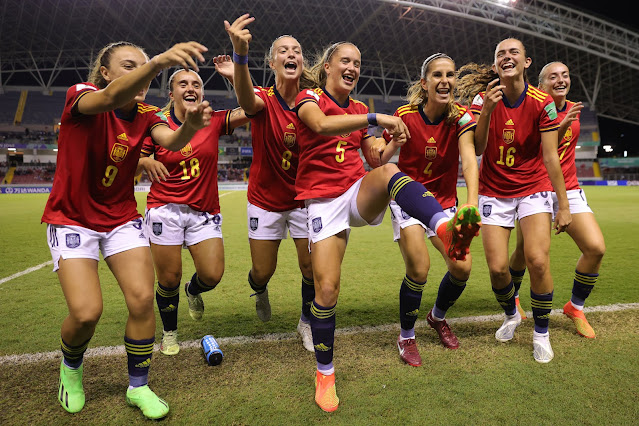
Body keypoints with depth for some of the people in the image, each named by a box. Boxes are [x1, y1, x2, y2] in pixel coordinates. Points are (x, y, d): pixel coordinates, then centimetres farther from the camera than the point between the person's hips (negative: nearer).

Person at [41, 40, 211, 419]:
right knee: (86, 313, -13)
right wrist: (159, 61, -57)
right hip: (72, 218, -3)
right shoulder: (81, 96, -13)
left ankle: (139, 387, 12)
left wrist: (191, 124, -47)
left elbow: (171, 142, -23)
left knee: (142, 299, -10)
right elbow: (111, 97, -39)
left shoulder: (145, 115, -1)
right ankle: (71, 367, 24)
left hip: (123, 218, 4)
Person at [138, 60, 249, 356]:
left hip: (204, 212, 2)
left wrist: (236, 75, -17)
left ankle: (193, 291, 33)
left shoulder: (214, 122, 0)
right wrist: (148, 163, -17)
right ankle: (169, 332, 31)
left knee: (212, 276, -7)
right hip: (165, 209, -1)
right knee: (169, 279, 2)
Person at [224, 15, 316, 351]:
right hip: (265, 199, -1)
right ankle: (260, 292, 46)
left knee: (311, 268, 1)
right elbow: (246, 99, -39)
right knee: (262, 272, 6)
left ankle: (306, 322, 29)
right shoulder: (263, 99, -15)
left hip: (304, 197, 2)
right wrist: (240, 55, -59)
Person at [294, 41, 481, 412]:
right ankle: (325, 372, 14)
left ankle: (445, 227, -63)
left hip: (361, 194, 3)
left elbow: (375, 160, 16)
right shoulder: (309, 98, 2)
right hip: (324, 201, -3)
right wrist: (376, 118, -27)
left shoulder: (359, 110, 18)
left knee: (389, 171, -33)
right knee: (326, 289, -8)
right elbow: (322, 125, -23)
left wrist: (394, 143, -3)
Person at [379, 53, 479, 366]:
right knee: (418, 269, -18)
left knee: (462, 267, -6)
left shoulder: (460, 116, -10)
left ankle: (438, 317, 28)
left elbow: (469, 159, -28)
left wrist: (472, 202, -42)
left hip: (444, 201, 3)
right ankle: (406, 338, 8)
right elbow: (380, 160, -6)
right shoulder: (405, 115, -14)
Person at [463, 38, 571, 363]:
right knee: (497, 267, -6)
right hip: (494, 191, 1)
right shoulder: (484, 99, -4)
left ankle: (541, 333, 9)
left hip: (533, 188, -1)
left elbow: (550, 158, -8)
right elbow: (477, 148, -15)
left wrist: (563, 205, -8)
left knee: (537, 260, -16)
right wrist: (487, 109, -27)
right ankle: (511, 315, 28)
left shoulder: (542, 103, -8)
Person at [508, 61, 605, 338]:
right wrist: (562, 125, -29)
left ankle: (575, 307, 11)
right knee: (524, 251, 5)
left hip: (568, 190, 5)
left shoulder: (573, 109, 9)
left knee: (596, 248, -11)